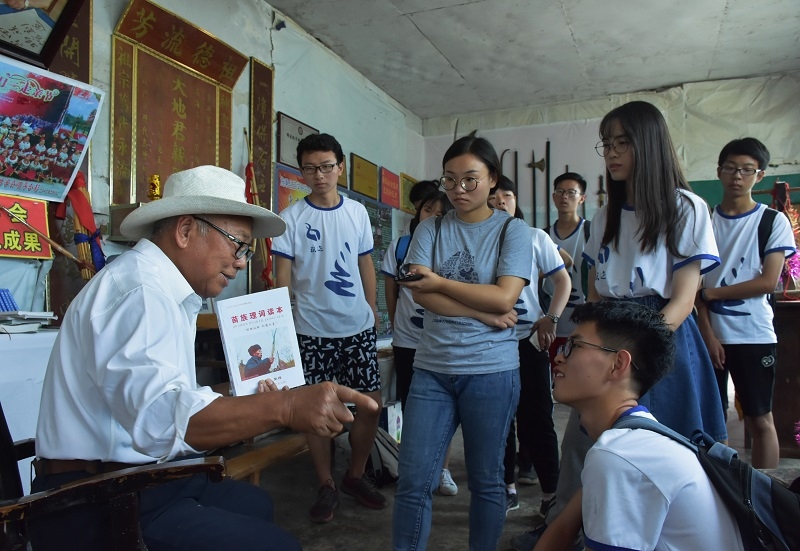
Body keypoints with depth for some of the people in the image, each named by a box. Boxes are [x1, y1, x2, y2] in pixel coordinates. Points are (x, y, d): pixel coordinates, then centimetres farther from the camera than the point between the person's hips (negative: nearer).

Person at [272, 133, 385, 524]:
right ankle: (326, 486, 23)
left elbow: (366, 266, 11)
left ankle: (355, 476, 27)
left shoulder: (358, 212, 5)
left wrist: (373, 311, 11)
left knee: (371, 402, 5)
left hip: (358, 327, 3)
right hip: (313, 330, -2)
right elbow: (283, 275, -2)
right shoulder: (291, 218, -4)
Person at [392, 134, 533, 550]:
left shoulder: (512, 230, -1)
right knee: (413, 481, 3)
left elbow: (504, 298, -13)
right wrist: (485, 313, -13)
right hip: (431, 369, 2)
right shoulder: (430, 229, 5)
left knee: (485, 481, 14)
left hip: (492, 372, -1)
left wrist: (439, 282, -10)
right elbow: (420, 293, -8)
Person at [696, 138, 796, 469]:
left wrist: (711, 293, -7)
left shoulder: (773, 221, 1)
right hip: (710, 335, 2)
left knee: (760, 420, 4)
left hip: (754, 336, -2)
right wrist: (707, 334, -6)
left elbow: (768, 282, -8)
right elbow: (695, 282, 1)